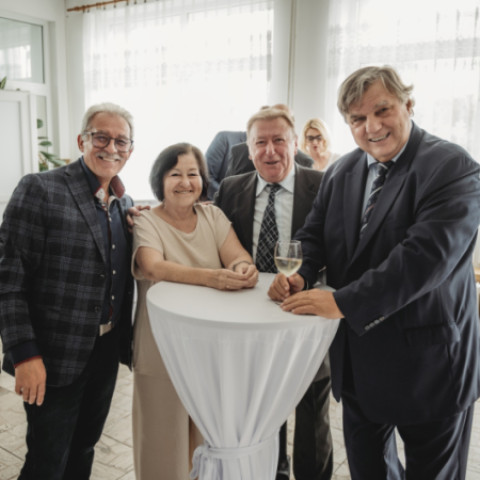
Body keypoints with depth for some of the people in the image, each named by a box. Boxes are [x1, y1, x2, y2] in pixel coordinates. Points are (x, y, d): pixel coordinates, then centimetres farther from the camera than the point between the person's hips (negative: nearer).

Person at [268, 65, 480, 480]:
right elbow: (315, 235, 6)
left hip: (427, 362, -5)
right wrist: (299, 274, -16)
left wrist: (343, 301, -30)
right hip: (357, 357, 6)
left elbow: (428, 254, -28)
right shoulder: (341, 172, 4)